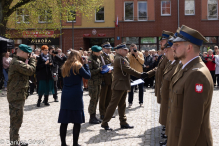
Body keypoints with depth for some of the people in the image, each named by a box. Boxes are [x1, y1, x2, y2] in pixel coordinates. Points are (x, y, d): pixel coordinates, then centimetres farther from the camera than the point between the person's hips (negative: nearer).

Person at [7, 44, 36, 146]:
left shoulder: (17, 62, 17)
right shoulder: (17, 63, -19)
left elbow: (26, 71, 16)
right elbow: (31, 70, -25)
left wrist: (31, 60, 4)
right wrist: (32, 59, -9)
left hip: (17, 95, 11)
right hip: (16, 96, -11)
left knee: (16, 119, 19)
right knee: (16, 120, -6)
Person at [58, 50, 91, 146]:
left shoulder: (65, 67, 9)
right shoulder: (78, 66, -7)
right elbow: (88, 76, -2)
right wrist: (85, 64, 7)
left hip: (65, 96, 6)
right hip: (76, 96, -6)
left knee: (64, 121, 7)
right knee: (77, 121, 2)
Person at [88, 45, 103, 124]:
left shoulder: (98, 59, 15)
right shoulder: (90, 60, -13)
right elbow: (90, 72, -19)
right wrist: (99, 69, -18)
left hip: (98, 82, 9)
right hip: (93, 82, -9)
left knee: (96, 99, 12)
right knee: (93, 100, -4)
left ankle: (94, 116, 20)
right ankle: (91, 118, 4)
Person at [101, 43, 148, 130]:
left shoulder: (121, 58, 17)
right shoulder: (120, 59, -17)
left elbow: (127, 70, 18)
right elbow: (128, 69, -23)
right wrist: (140, 75, -20)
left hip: (123, 86, 11)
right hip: (119, 86, -11)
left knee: (122, 105, 14)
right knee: (113, 104, -5)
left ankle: (123, 123, 21)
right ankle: (104, 123, 2)